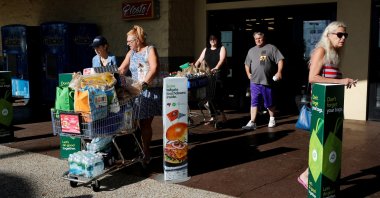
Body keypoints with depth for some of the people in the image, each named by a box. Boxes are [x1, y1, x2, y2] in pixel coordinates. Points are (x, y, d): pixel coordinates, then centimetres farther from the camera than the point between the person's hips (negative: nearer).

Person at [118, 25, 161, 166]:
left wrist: (144, 83, -30)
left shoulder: (150, 50, -5)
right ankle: (145, 152, 11)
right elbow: (121, 70, 13)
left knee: (146, 123, -3)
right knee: (142, 123, 3)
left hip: (150, 91, -5)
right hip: (137, 92, 5)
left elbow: (154, 68, -19)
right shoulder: (131, 53, 14)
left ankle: (146, 153, 5)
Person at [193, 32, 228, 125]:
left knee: (217, 95, -13)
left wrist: (216, 68, -32)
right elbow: (199, 60, 14)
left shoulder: (222, 49, 2)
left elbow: (221, 60, -14)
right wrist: (194, 67, -5)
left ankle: (222, 114, 2)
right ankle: (213, 117, 10)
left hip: (219, 75, -5)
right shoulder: (206, 50, 17)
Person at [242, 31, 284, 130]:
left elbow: (280, 60, -6)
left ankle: (272, 119, 30)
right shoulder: (251, 50, 16)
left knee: (269, 103, 10)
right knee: (254, 102, 0)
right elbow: (247, 64, 26)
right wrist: (248, 73, 11)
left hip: (267, 81, -3)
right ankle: (252, 122, 0)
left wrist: (279, 72, -17)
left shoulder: (271, 48, 1)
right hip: (254, 81, 3)